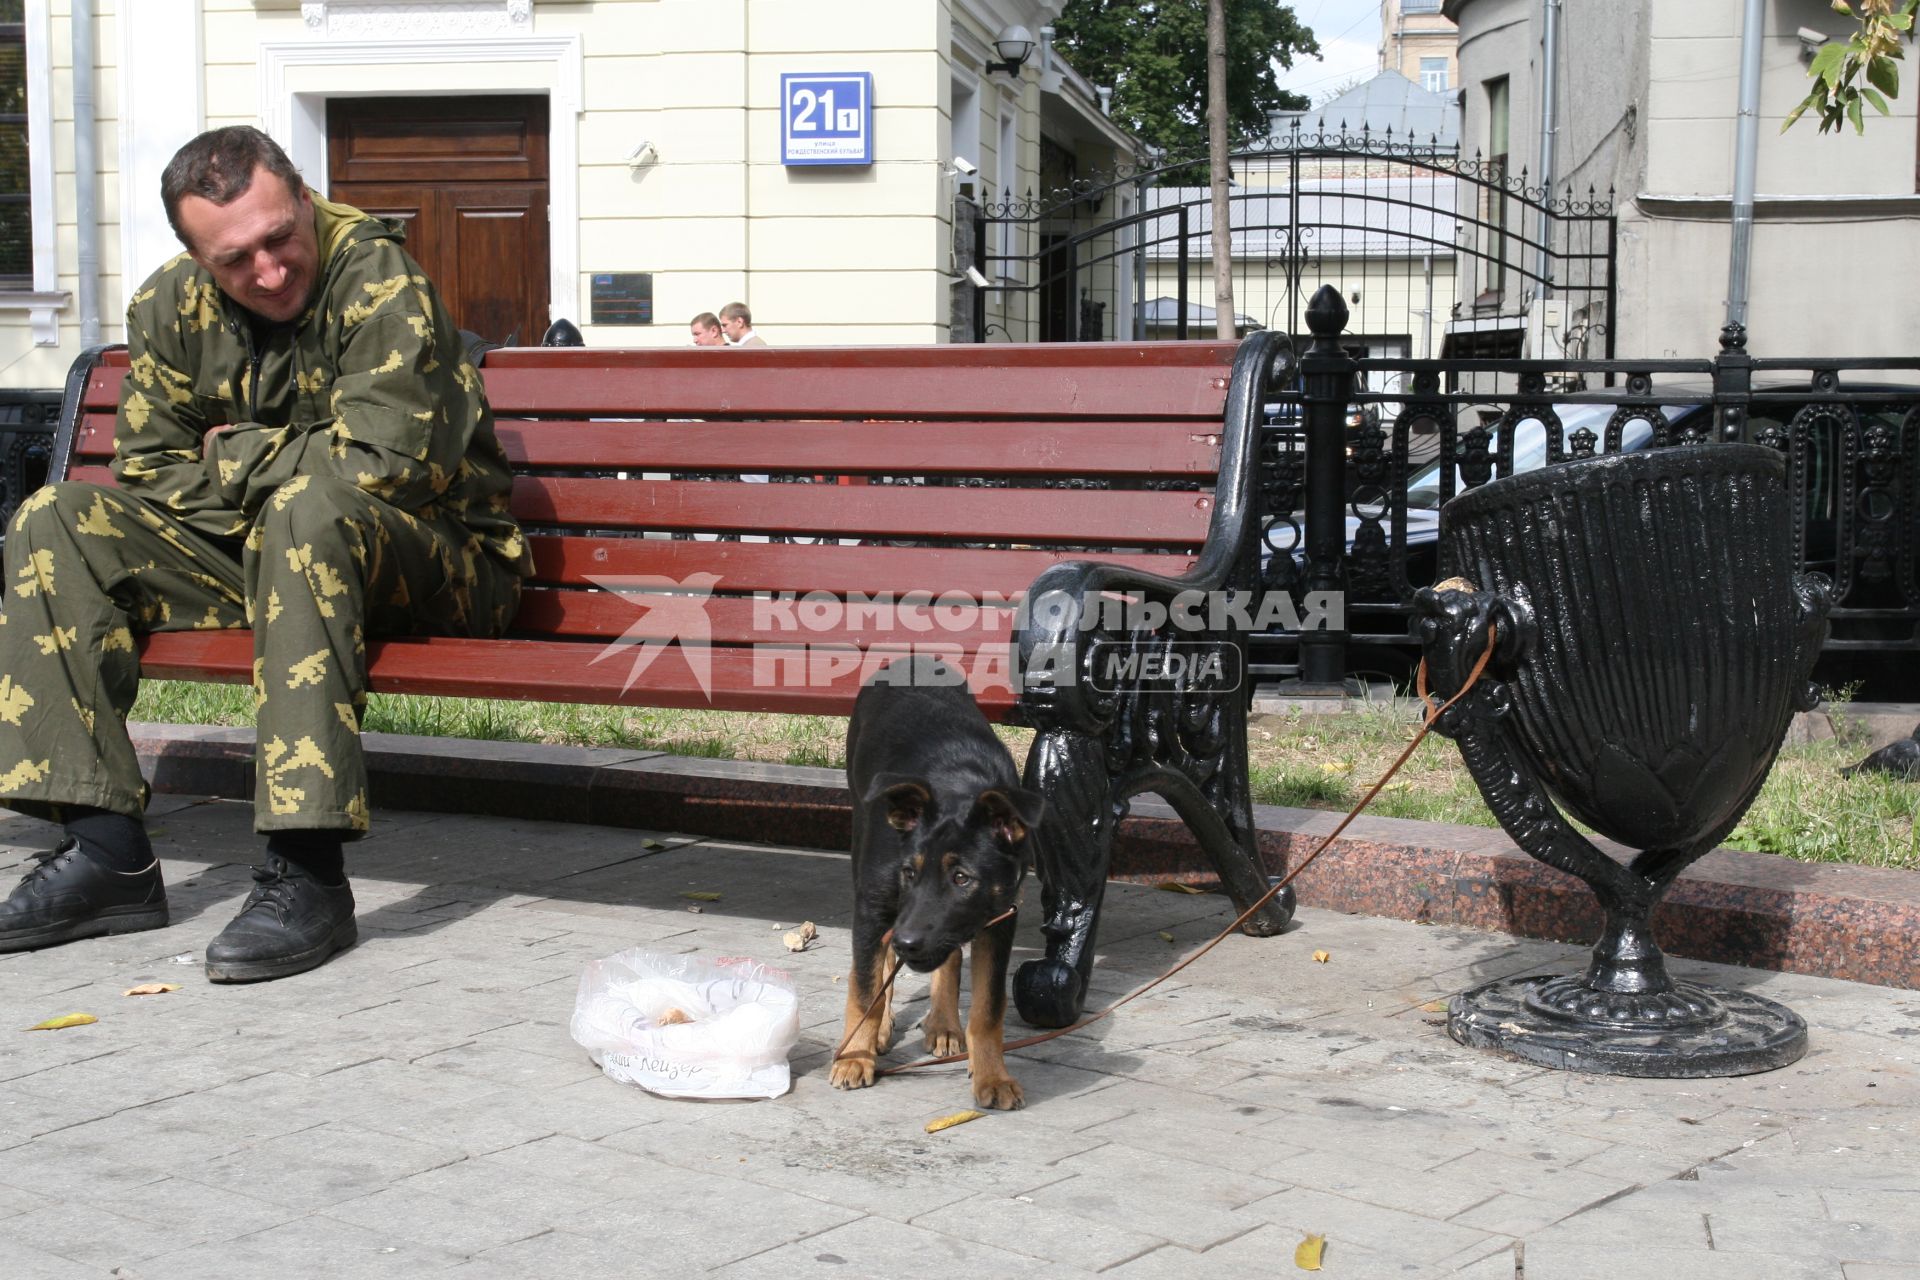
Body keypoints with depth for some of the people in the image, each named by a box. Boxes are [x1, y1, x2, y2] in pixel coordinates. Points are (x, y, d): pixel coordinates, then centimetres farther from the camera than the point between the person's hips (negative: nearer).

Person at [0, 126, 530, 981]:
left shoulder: (375, 277, -18)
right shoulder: (169, 308, 1)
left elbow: (384, 461, -26)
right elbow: (145, 473, 5)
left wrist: (236, 457, -11)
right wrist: (262, 480, -12)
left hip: (432, 566, -7)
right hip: (256, 557, 7)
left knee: (305, 510, -38)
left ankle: (307, 873, -38)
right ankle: (107, 854, -13)